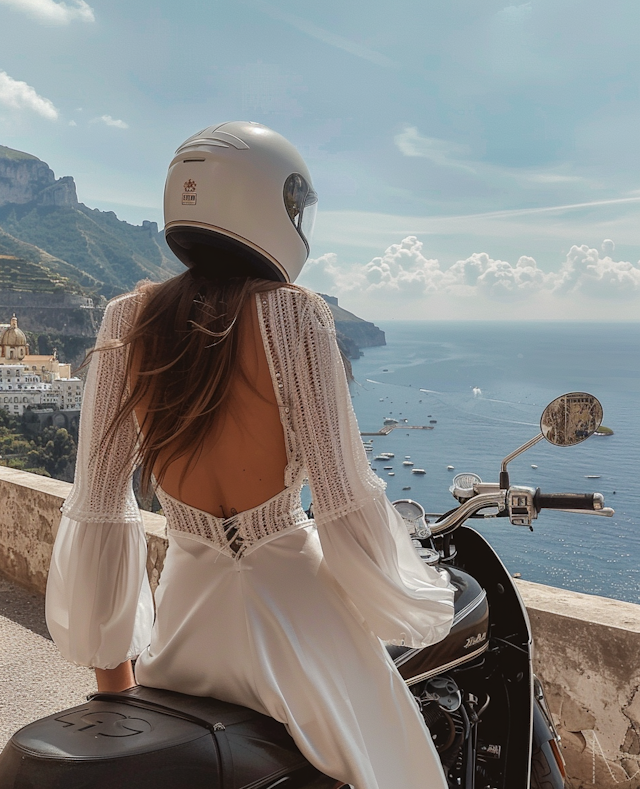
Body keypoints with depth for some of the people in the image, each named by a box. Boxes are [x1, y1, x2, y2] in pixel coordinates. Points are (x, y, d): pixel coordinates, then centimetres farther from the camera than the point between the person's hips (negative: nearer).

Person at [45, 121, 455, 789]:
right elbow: (343, 500, -15)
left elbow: (96, 505, -3)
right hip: (292, 603, -3)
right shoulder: (292, 315, -15)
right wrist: (417, 604, 3)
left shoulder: (126, 320, -4)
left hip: (186, 611, 4)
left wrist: (110, 669, 9)